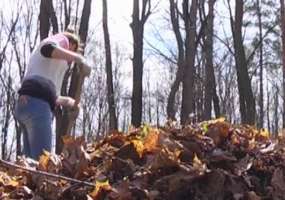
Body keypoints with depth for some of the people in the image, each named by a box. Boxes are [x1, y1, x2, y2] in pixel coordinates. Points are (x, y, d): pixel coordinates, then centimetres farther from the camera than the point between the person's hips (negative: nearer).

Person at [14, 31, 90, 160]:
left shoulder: (38, 55, 38)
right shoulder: (62, 39, 12)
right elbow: (48, 48, -15)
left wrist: (64, 101, 35)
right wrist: (78, 58, -13)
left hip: (26, 103, 9)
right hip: (37, 104, -9)